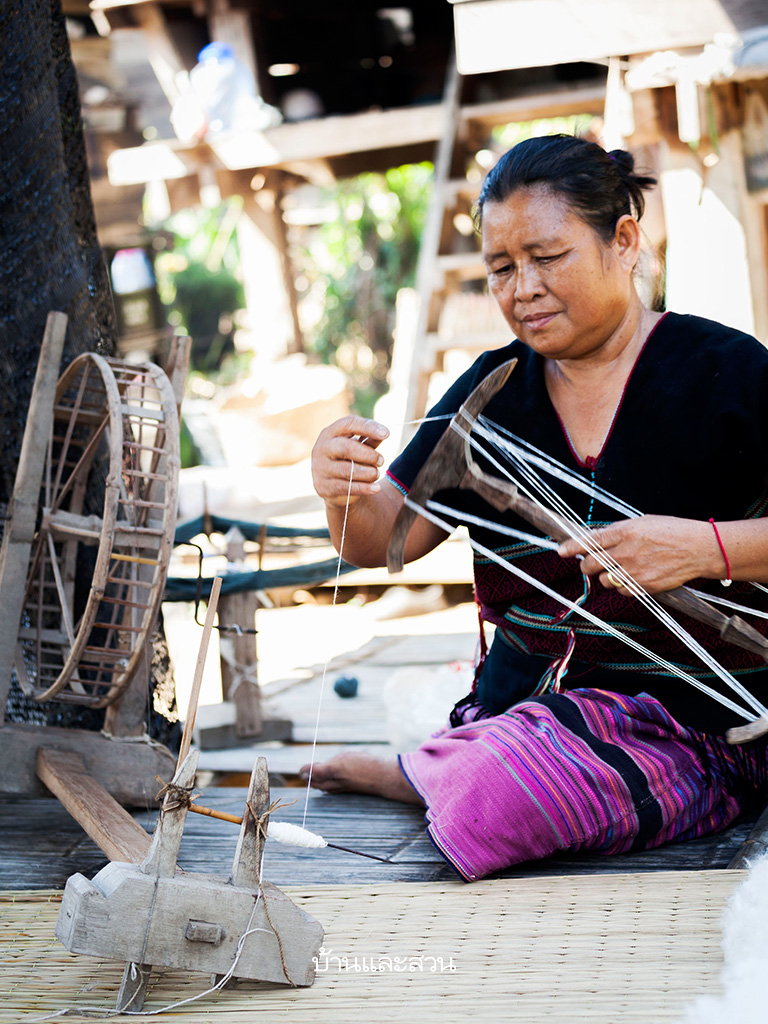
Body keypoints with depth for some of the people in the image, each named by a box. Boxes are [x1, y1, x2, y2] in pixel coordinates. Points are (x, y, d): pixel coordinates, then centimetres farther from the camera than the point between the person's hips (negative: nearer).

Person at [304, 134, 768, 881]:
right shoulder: (491, 392, 7)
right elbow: (384, 539, 1)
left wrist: (708, 546, -24)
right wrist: (348, 496, -21)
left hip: (689, 729, -6)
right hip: (516, 707, 6)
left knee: (488, 797, -27)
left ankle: (409, 776, 4)